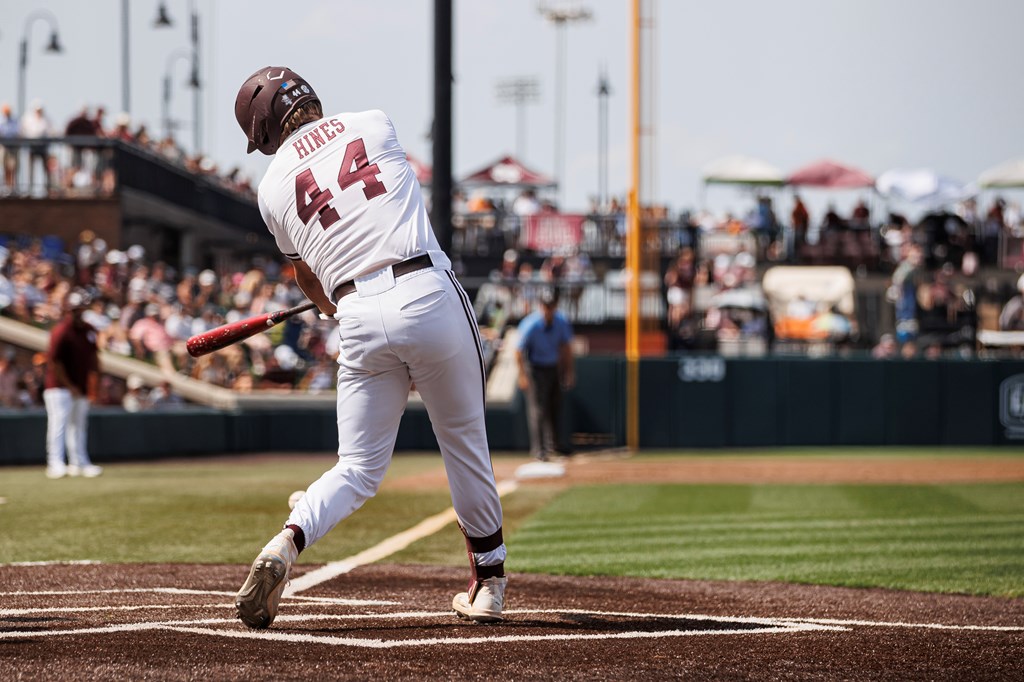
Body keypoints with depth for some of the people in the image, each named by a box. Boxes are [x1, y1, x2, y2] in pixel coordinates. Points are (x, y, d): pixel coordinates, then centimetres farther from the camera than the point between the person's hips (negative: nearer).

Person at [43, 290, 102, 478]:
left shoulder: (88, 330, 7)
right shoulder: (61, 332, -15)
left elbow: (92, 355, 18)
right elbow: (54, 362, -16)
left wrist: (95, 376, 4)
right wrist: (69, 386, -15)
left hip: (80, 388, 7)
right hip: (59, 387, -7)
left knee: (79, 425, 13)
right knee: (59, 424, -12)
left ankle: (79, 463, 21)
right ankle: (55, 463, -15)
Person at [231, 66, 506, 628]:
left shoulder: (273, 186, 12)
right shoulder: (374, 125, 13)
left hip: (359, 319, 0)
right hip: (430, 295, 0)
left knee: (359, 469, 9)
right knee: (465, 445, 16)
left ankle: (287, 543, -17)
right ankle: (488, 583, 22)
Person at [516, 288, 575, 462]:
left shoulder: (562, 322, -6)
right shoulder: (530, 325, -22)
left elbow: (566, 347, 8)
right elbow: (519, 351, -16)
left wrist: (569, 370, 9)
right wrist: (522, 376, -17)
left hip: (554, 368, 6)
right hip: (536, 370, -6)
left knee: (555, 406, 14)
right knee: (538, 408, -9)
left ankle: (555, 443, 31)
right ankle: (538, 449, -5)